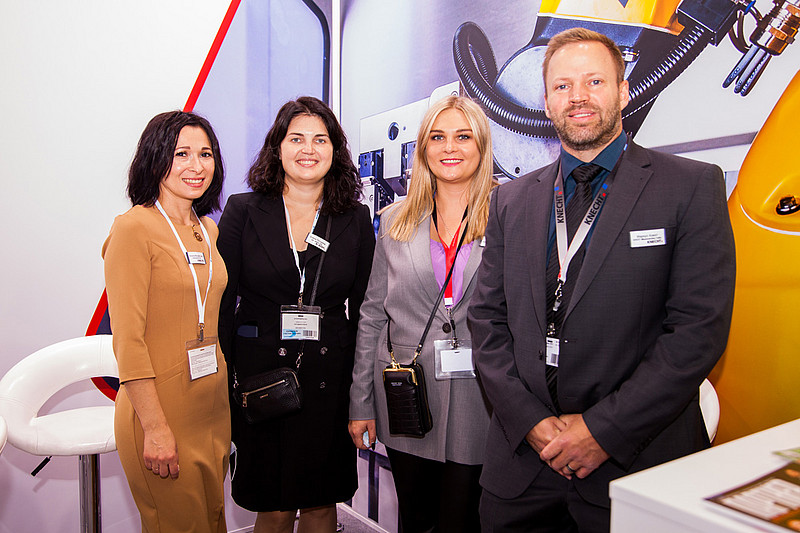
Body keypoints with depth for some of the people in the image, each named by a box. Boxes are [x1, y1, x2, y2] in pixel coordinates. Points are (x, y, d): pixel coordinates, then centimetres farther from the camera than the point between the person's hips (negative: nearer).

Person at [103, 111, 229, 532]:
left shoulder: (207, 230, 10)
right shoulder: (134, 228, -13)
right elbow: (127, 339, -16)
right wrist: (155, 428, -17)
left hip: (213, 410, 7)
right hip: (162, 414, -7)